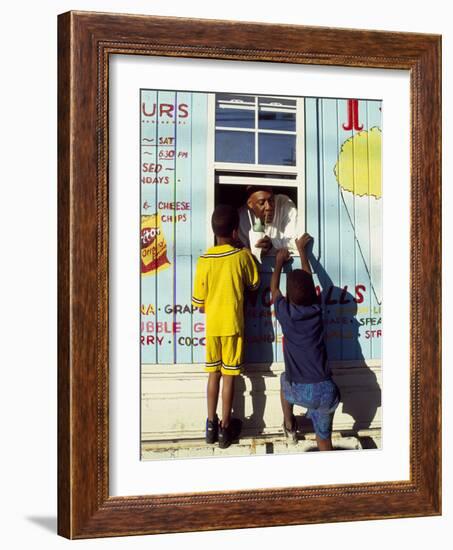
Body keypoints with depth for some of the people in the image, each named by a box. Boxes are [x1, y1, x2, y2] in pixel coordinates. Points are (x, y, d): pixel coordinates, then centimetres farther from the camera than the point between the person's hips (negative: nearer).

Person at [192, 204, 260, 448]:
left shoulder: (204, 260, -5)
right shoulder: (242, 256, -10)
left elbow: (199, 303, -1)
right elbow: (254, 285, 7)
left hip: (212, 325, 2)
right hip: (233, 324, -2)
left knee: (214, 373, 13)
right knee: (229, 375, 4)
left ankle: (211, 424, 17)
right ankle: (225, 428, 10)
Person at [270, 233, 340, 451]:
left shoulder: (285, 313, -1)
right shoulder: (316, 310, 5)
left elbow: (273, 288, 20)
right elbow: (308, 279, 23)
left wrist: (279, 261, 35)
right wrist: (301, 249, 36)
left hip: (300, 392, -1)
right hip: (327, 391, 1)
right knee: (324, 437, 19)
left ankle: (289, 428, 44)